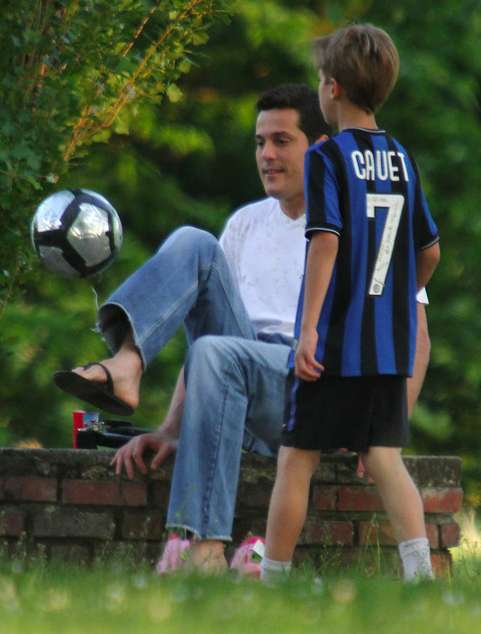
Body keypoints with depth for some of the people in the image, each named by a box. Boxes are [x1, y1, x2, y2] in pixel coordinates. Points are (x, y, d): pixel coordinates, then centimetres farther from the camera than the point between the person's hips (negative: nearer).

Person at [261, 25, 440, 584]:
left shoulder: (327, 157, -9)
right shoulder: (401, 159, 10)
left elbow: (326, 241, -19)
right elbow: (429, 250, 15)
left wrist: (309, 327, -21)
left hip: (334, 344, -5)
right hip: (391, 346, 5)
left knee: (296, 460, 4)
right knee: (384, 458, 4)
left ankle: (272, 580, 10)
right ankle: (420, 571, -14)